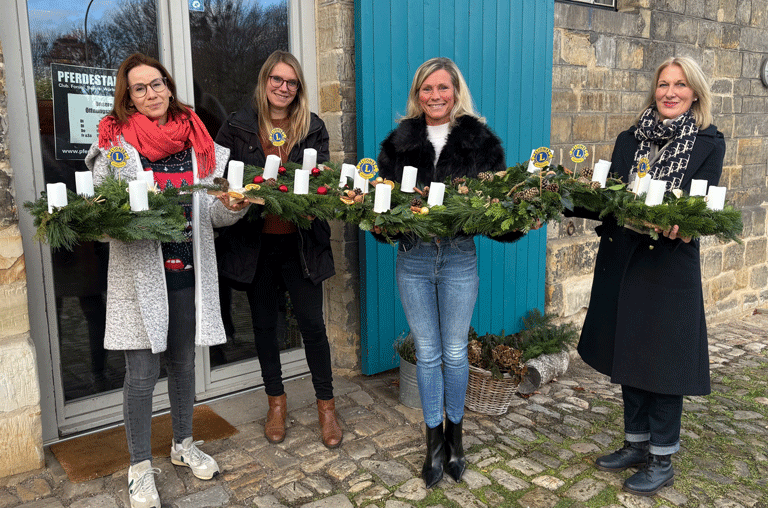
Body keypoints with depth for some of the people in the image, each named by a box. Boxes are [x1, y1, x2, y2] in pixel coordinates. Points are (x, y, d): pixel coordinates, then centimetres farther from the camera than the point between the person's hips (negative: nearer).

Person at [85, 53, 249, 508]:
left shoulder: (196, 141, 7)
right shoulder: (114, 143, -2)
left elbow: (210, 210, 8)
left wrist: (232, 206, -12)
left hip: (189, 270, 3)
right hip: (139, 272, -3)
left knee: (183, 361, 17)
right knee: (143, 373, 2)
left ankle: (184, 444, 36)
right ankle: (141, 466, 21)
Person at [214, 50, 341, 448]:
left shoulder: (313, 128, 4)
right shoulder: (238, 126, 2)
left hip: (300, 242, 0)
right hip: (255, 241, 1)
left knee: (312, 324, 2)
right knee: (264, 325, 13)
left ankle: (326, 405, 21)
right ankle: (276, 402, 32)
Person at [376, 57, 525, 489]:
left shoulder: (481, 140, 2)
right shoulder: (399, 142, 6)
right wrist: (381, 222, -14)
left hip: (459, 258, -1)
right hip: (413, 259, 2)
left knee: (455, 352, 10)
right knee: (427, 353, 10)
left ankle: (455, 435, 31)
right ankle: (435, 440, 27)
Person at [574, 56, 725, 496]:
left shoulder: (709, 142, 0)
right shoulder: (629, 140, 9)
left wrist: (677, 223, -29)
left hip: (671, 265, -4)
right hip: (622, 261, 4)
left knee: (663, 359, 3)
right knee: (628, 354, 13)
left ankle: (662, 460, 20)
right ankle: (636, 444, 31)